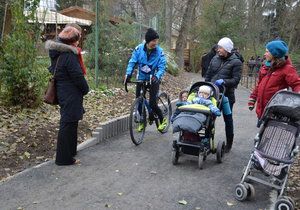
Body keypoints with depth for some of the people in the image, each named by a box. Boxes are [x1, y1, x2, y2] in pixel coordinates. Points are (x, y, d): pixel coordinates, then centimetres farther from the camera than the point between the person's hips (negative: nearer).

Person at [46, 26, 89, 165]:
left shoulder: (58, 54, 9)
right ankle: (64, 158, 5)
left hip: (63, 93, 10)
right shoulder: (69, 56, -21)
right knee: (68, 124, -3)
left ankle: (70, 150, 37)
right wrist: (85, 89, -4)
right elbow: (78, 76, -21)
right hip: (71, 95, -10)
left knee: (68, 123, 22)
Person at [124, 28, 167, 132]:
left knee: (152, 103, -13)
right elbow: (132, 62, -9)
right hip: (141, 78, 3)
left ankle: (163, 120, 12)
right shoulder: (139, 49, -9)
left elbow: (162, 67, -18)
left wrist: (157, 76, -37)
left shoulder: (159, 51, -14)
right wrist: (128, 74, -25)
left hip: (153, 79, -3)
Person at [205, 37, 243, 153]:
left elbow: (236, 79, -13)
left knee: (228, 119, 9)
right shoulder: (215, 59, 7)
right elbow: (208, 75, 12)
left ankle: (229, 143, 23)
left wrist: (224, 81, -27)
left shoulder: (236, 62, -7)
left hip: (227, 95, -4)